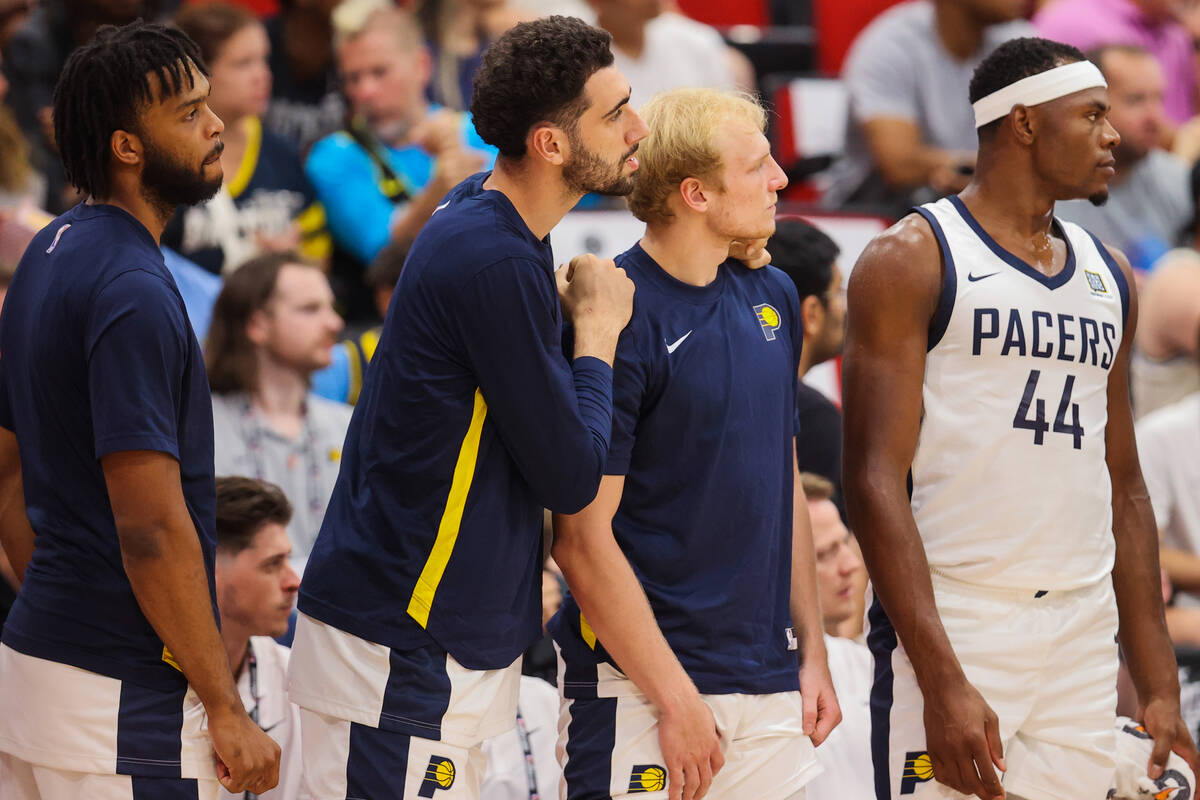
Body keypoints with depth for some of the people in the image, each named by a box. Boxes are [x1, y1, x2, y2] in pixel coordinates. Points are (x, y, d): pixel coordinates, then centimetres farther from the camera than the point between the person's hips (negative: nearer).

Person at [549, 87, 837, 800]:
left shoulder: (772, 299, 10)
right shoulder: (618, 320, -13)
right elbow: (583, 540, -15)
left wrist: (813, 653, 13)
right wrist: (675, 699, -15)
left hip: (769, 688, 7)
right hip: (637, 688, -7)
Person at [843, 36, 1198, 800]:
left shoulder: (1109, 277, 16)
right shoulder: (912, 260, -4)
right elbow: (875, 483, -11)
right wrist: (942, 681, -20)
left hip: (1086, 643, 6)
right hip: (952, 629, -6)